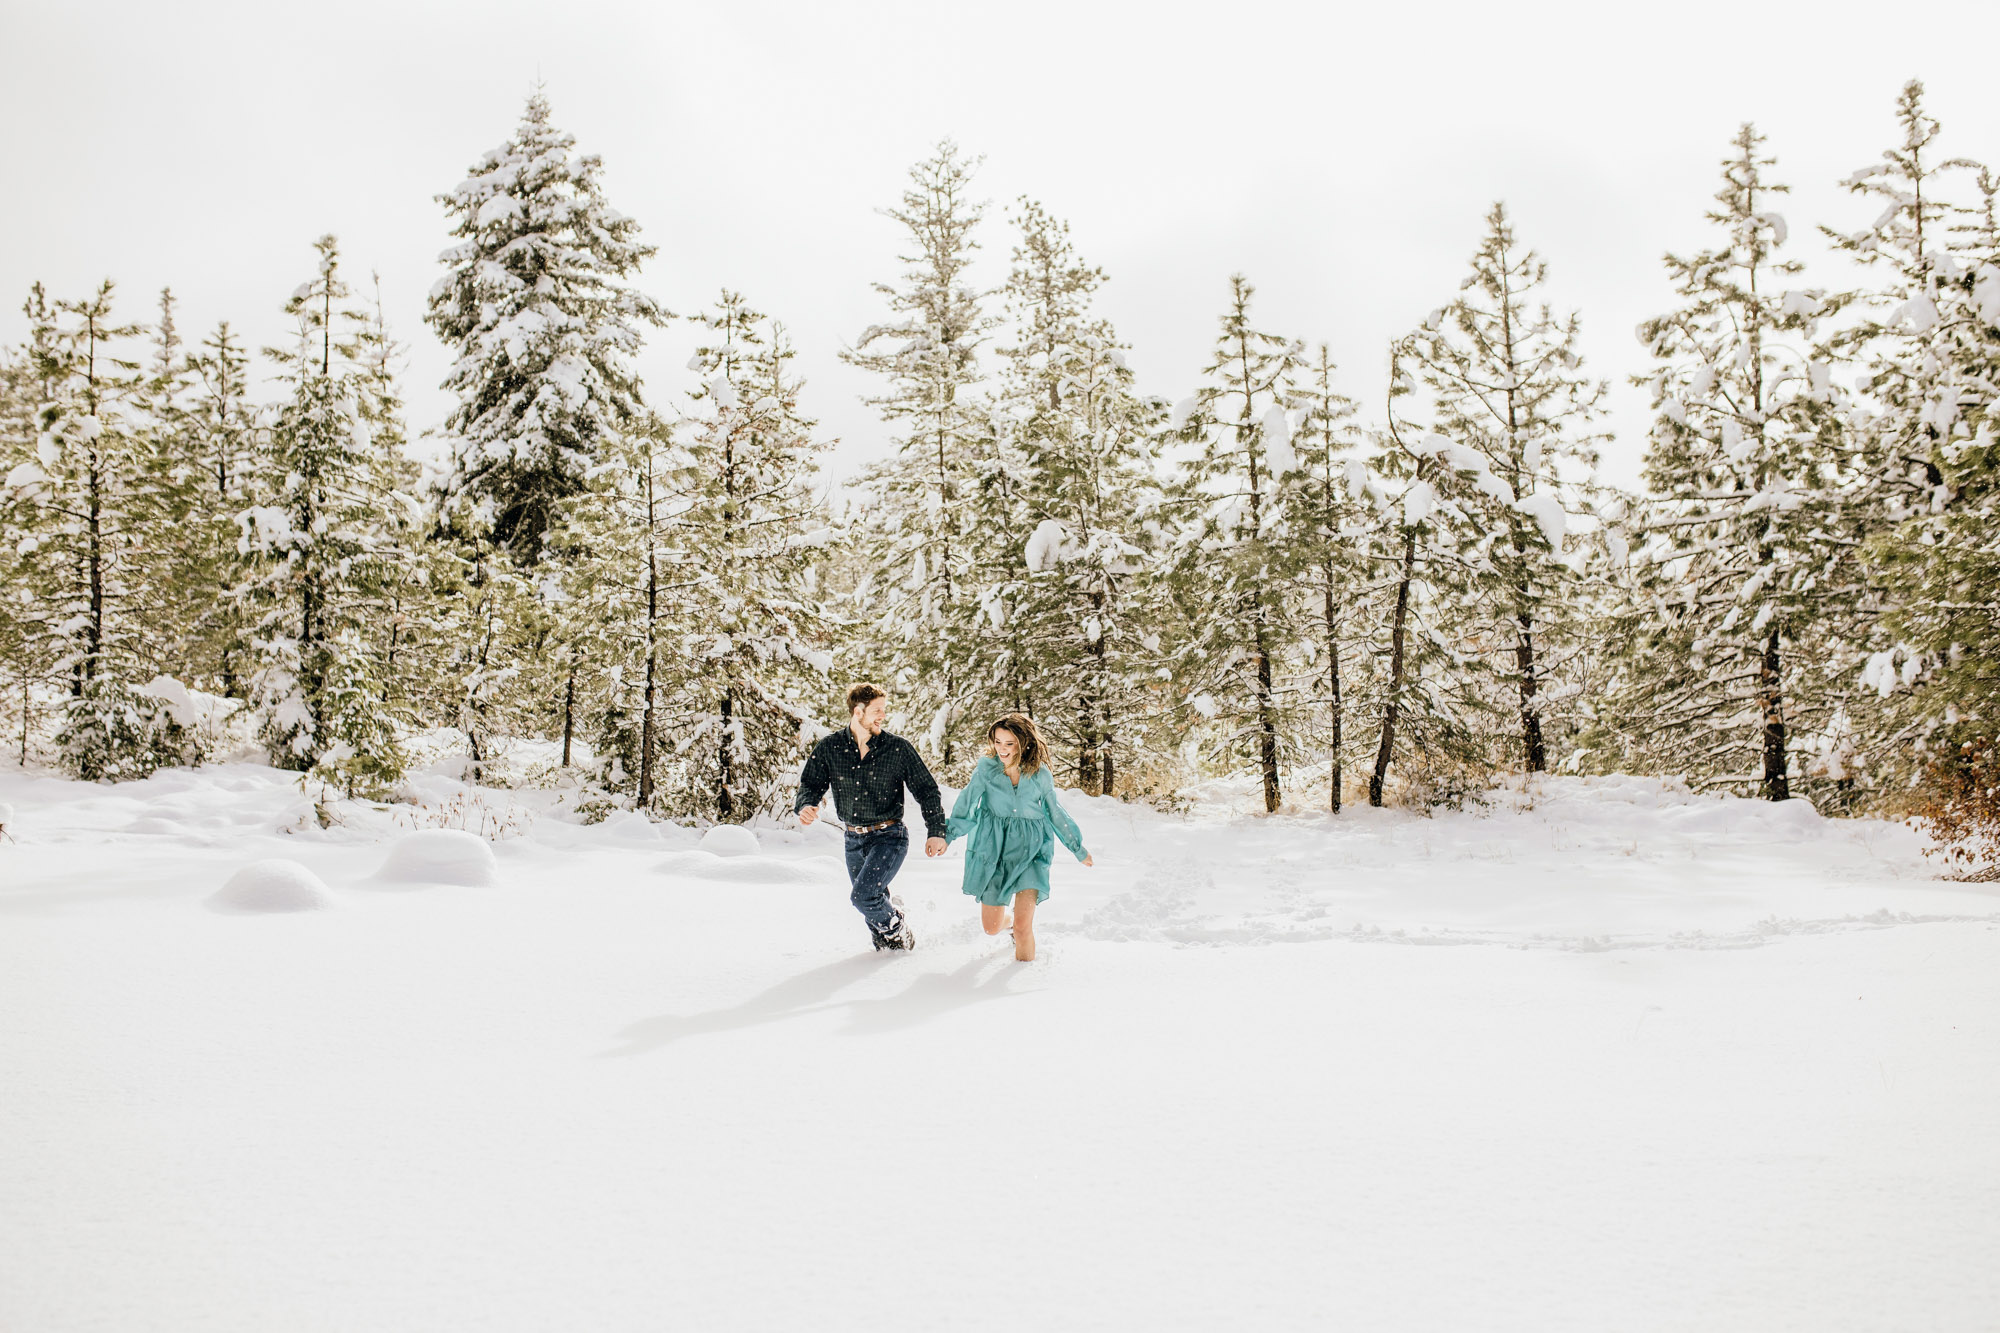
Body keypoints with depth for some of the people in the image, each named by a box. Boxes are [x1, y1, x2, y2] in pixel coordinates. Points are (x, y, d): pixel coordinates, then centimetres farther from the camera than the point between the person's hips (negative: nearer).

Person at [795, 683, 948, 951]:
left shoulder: (898, 748, -7)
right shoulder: (829, 748, -1)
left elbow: (926, 790, -3)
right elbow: (811, 784, 1)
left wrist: (936, 831, -10)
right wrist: (805, 805, -23)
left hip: (889, 837, -4)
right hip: (854, 839, 4)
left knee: (864, 895, -19)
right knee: (872, 901, 13)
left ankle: (898, 933, 7)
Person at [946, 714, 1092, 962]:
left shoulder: (1040, 774, 0)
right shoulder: (985, 770, -3)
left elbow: (1055, 813, 13)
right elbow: (965, 807, -2)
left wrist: (1078, 849, 19)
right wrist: (946, 836, -15)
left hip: (1030, 851, -1)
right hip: (993, 849, 1)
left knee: (1023, 926, -16)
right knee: (991, 928, 7)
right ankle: (1008, 921, 44)